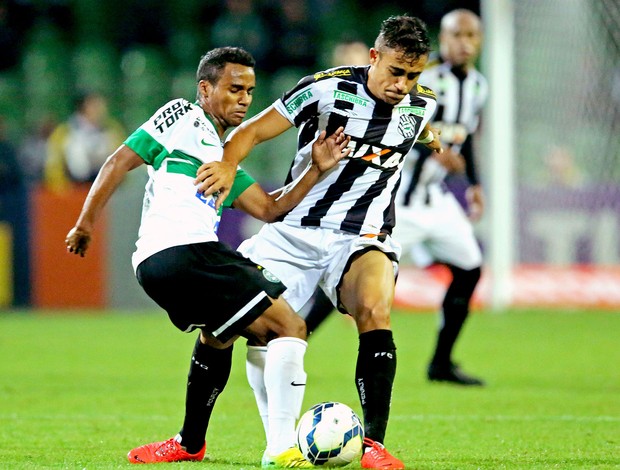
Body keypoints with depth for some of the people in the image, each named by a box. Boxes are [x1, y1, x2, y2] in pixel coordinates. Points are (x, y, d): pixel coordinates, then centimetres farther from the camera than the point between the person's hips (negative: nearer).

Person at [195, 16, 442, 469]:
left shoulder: (422, 105, -1)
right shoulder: (330, 88, -13)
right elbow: (253, 130, -15)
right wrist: (228, 164, -31)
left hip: (363, 237, 0)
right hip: (295, 230, 0)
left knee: (375, 312, -30)